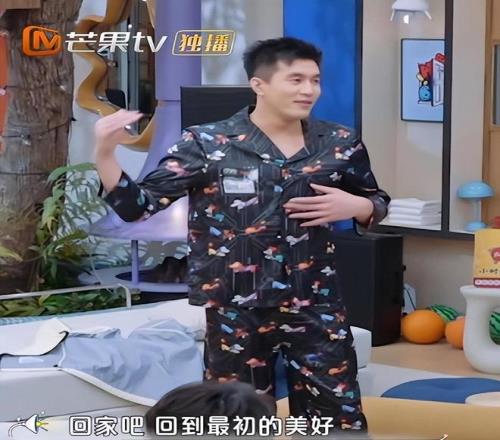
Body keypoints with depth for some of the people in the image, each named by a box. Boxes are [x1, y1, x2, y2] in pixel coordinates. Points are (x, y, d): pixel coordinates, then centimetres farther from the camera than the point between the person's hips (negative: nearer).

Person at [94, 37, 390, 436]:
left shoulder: (340, 144, 3)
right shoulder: (207, 144, -5)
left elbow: (376, 203, 18)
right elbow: (137, 206, -5)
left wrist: (352, 206, -6)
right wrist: (105, 154, -21)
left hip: (317, 309, 2)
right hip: (236, 313, -2)